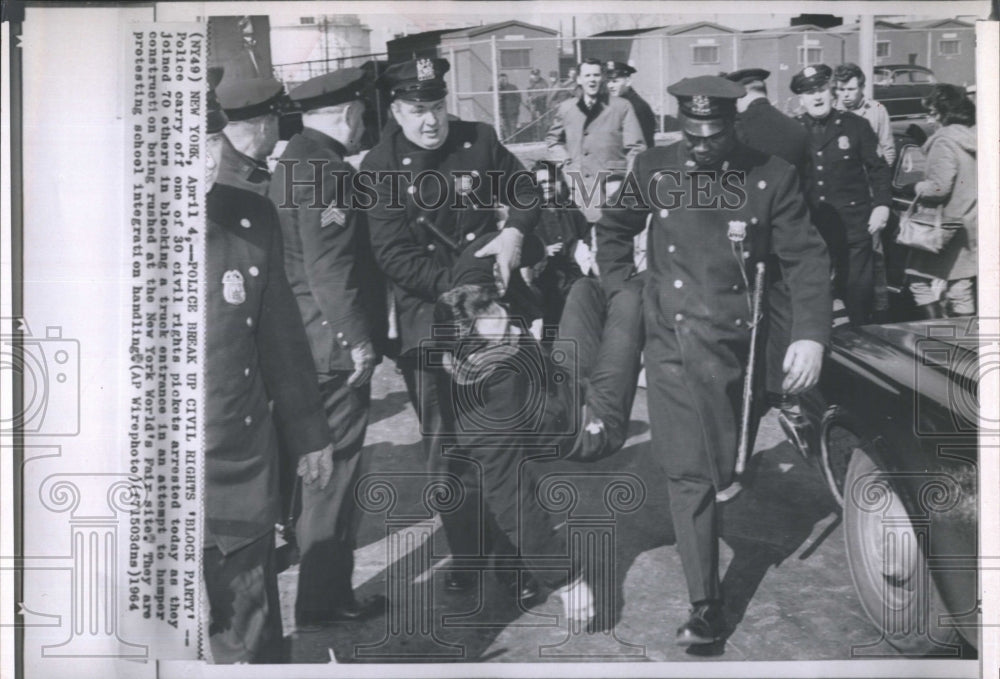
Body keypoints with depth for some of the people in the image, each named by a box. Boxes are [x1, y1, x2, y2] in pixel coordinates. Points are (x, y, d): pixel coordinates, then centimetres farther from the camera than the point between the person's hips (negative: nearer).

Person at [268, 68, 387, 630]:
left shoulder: (295, 159, 16)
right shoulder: (324, 168, -16)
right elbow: (330, 266, -23)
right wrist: (358, 338, -19)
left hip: (310, 340, 11)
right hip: (334, 340, -11)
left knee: (326, 462, 18)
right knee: (337, 465, -2)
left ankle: (326, 588, 29)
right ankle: (324, 599, 8)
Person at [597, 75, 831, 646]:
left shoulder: (773, 177, -4)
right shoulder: (654, 169, 3)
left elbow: (807, 259, -4)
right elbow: (613, 229, 18)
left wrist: (811, 335, -16)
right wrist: (622, 292, 6)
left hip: (730, 345, -1)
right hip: (668, 341, 1)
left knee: (719, 471, 8)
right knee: (687, 474, -2)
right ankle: (707, 607, 8)